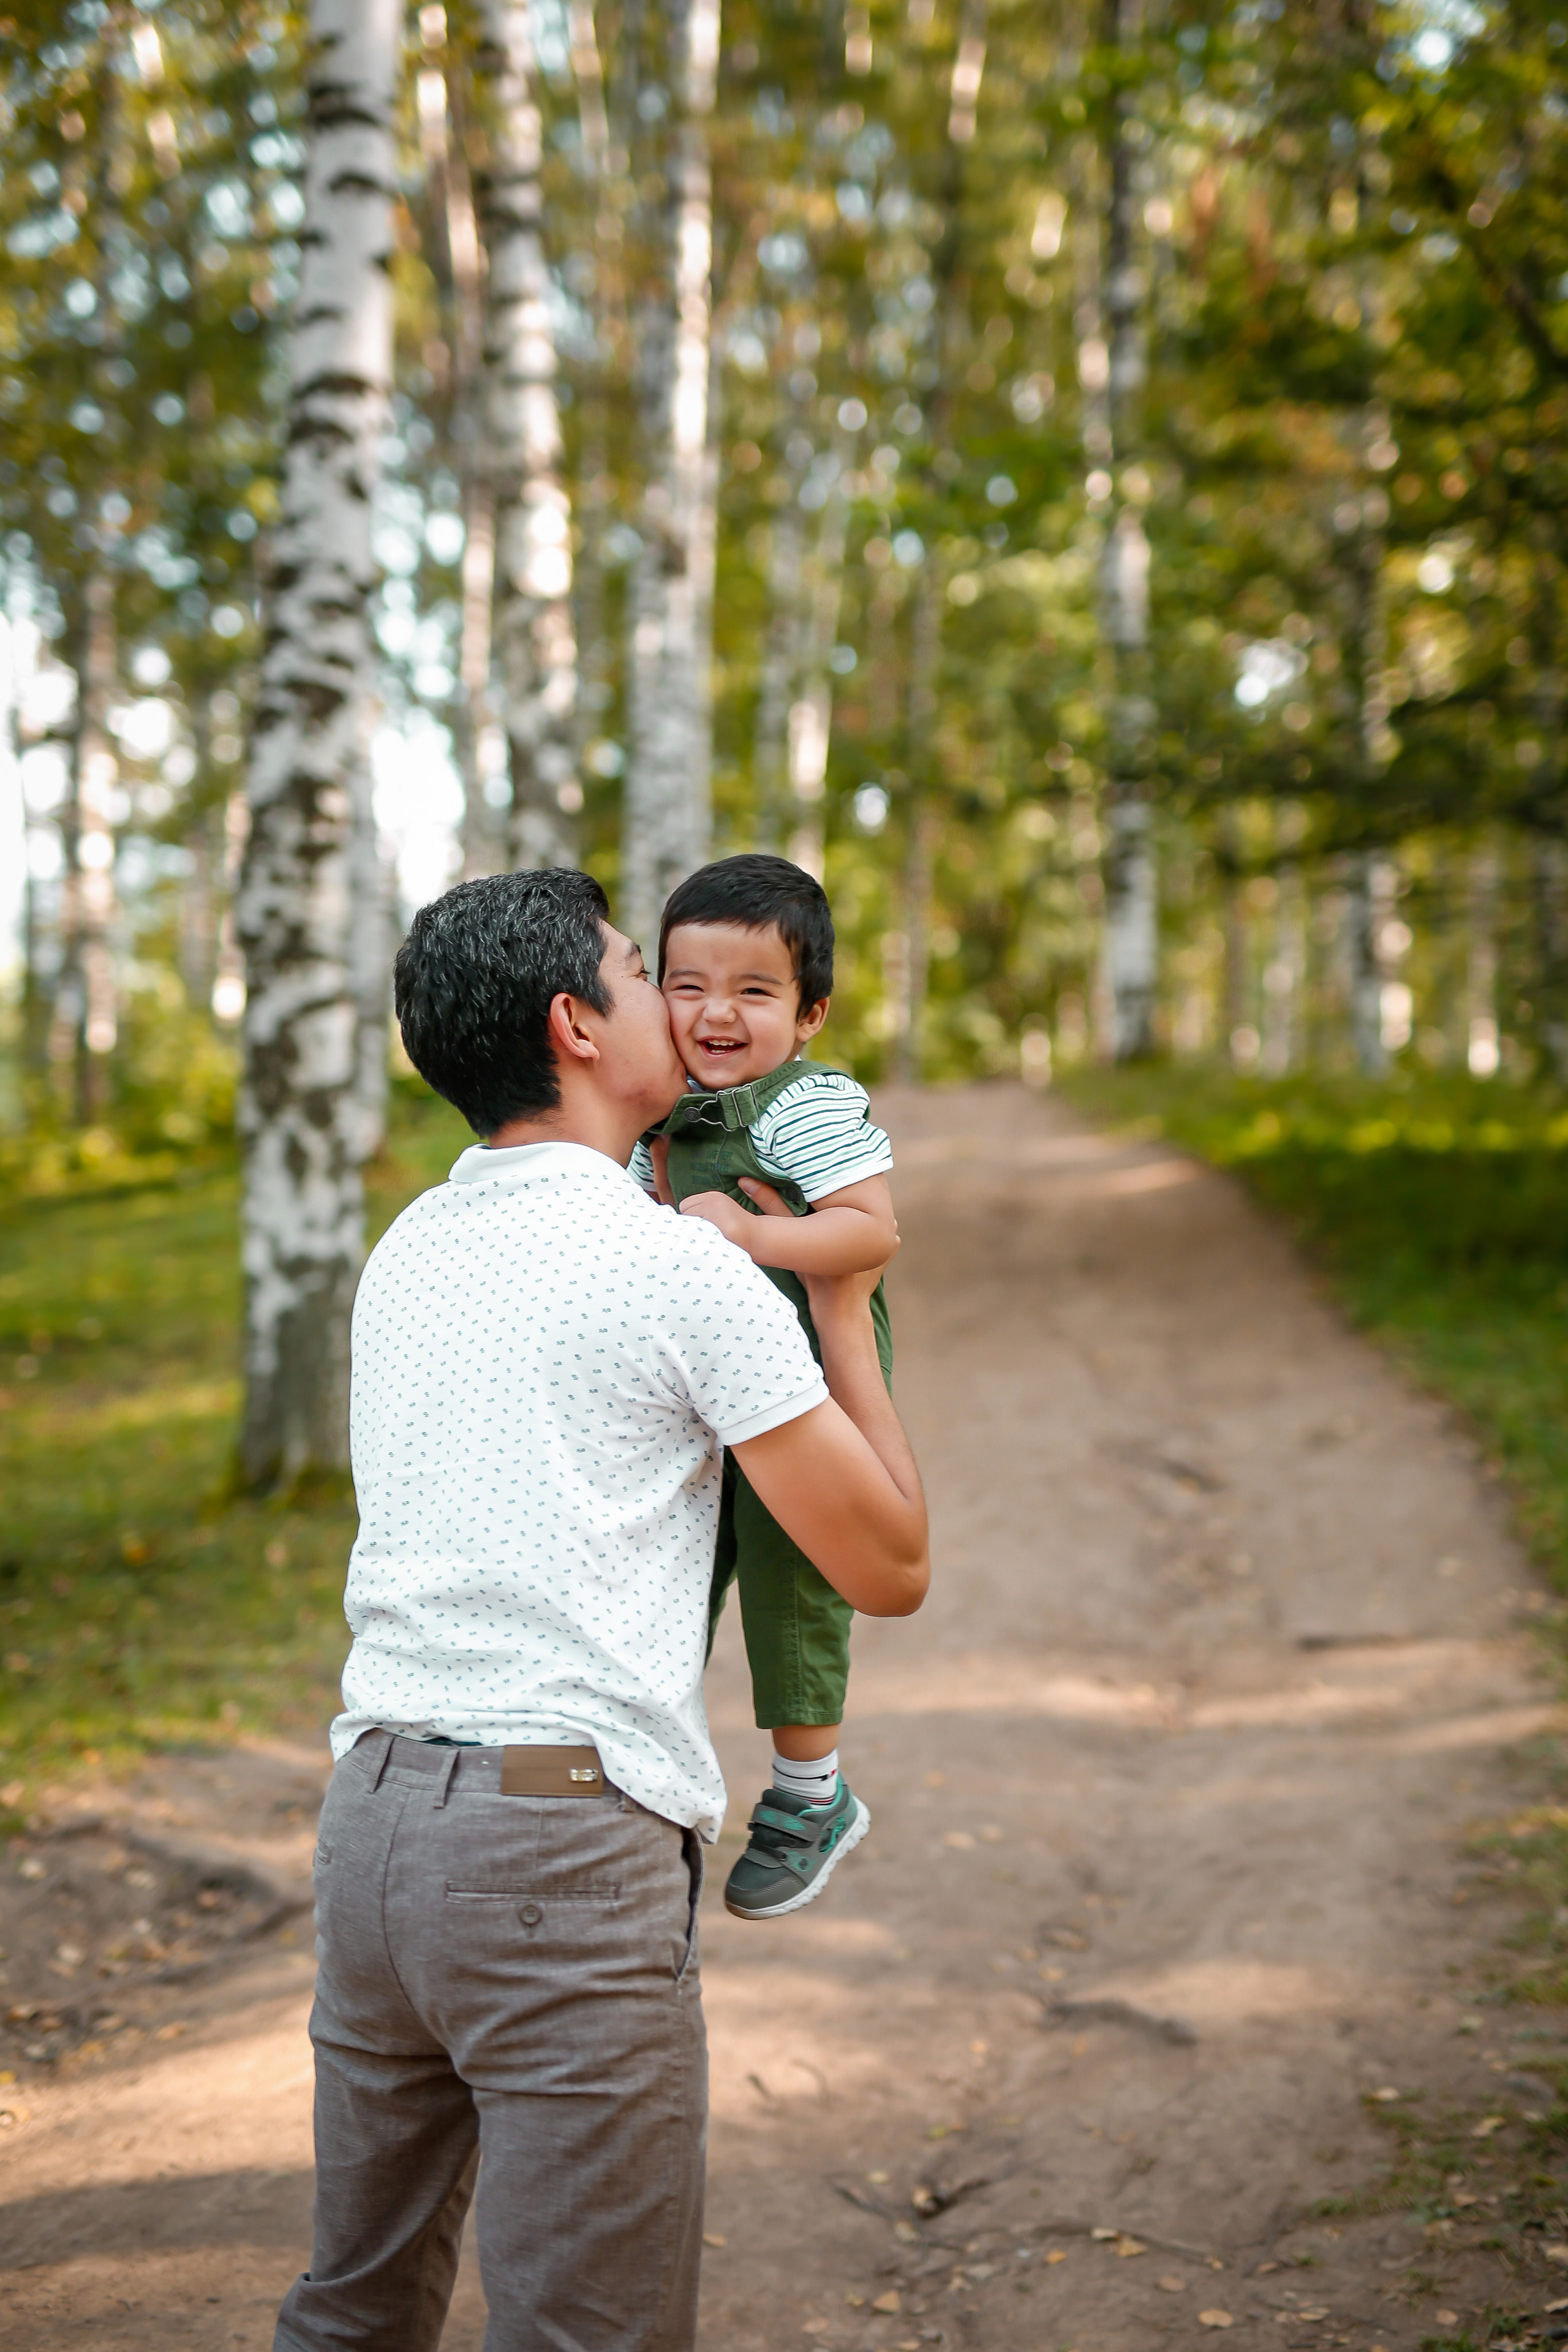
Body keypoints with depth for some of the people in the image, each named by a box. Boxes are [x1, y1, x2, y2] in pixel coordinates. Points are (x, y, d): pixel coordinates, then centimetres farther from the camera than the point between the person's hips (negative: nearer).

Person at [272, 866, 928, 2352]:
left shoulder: (405, 1253, 12)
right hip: (565, 1840, -8)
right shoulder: (685, 1271, -9)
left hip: (370, 1808, 8)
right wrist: (845, 1310, 7)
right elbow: (889, 1569, -3)